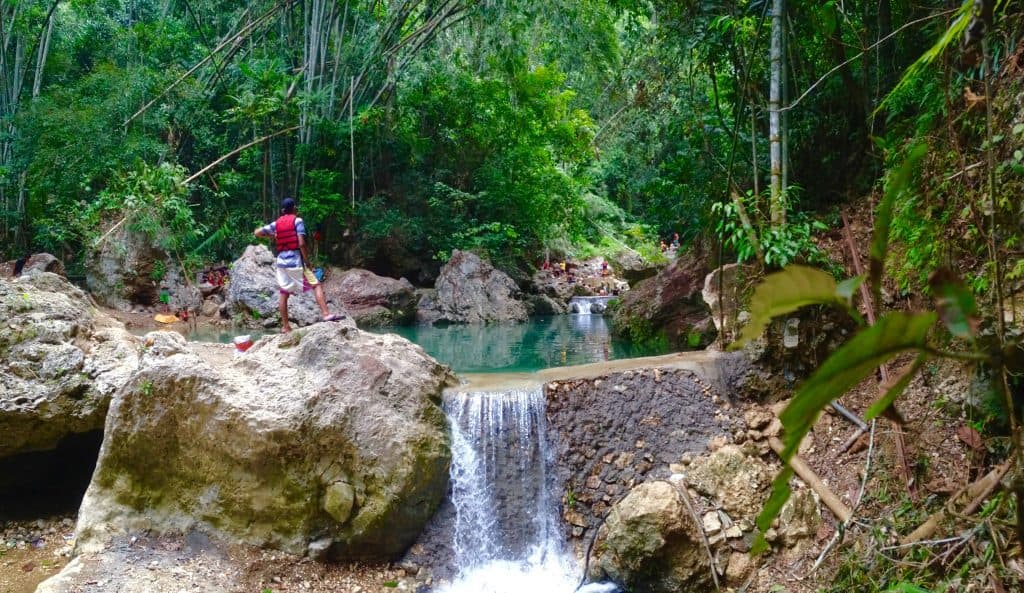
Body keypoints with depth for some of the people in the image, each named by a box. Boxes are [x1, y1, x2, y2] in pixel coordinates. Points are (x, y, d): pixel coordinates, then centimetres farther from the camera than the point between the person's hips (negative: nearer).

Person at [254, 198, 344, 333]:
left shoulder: (276, 223, 10)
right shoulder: (297, 221, -4)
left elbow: (257, 233, 12)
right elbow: (301, 243, -13)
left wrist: (272, 235, 25)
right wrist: (307, 260, -6)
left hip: (281, 261, 5)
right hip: (295, 261, -5)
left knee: (283, 294, 9)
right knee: (316, 285, -4)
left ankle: (285, 327, 10)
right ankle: (326, 314, -18)